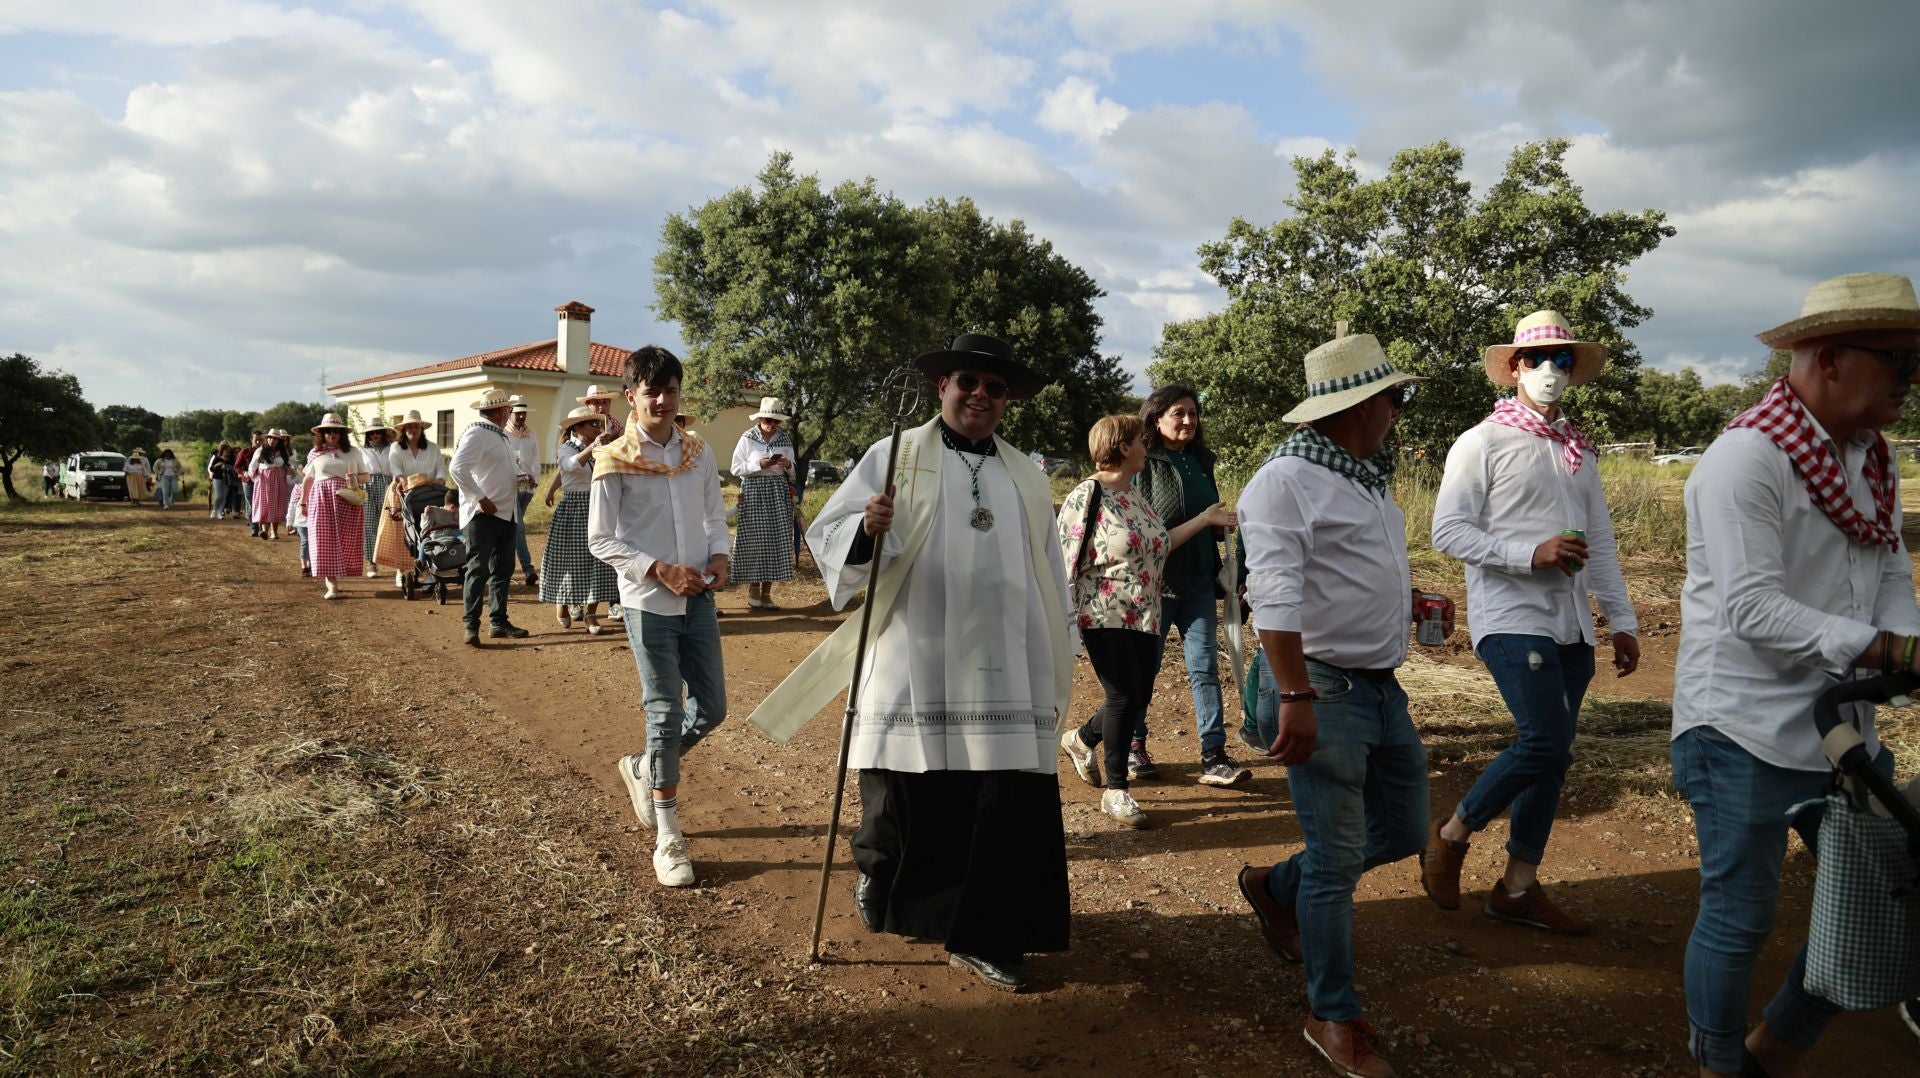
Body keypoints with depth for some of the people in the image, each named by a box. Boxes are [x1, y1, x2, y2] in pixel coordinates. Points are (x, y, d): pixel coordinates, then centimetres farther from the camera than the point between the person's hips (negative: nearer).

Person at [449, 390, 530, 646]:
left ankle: (498, 622, 21)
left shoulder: (500, 435, 16)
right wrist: (481, 499, -23)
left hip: (505, 513, 10)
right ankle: (471, 627, -4)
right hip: (482, 515, -9)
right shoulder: (476, 433, -13)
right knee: (479, 569, -7)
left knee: (503, 569, 13)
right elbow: (457, 468, -24)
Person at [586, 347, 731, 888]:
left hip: (698, 599, 5)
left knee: (712, 709, 8)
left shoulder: (699, 452, 6)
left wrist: (720, 556, -7)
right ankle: (668, 840, 12)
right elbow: (600, 541, -7)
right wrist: (661, 570, -17)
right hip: (648, 602, -5)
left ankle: (644, 768, 37)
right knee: (666, 713, -1)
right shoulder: (614, 460, -7)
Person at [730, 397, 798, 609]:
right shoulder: (748, 438, -2)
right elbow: (736, 469, -3)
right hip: (754, 492, -3)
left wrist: (788, 465, -7)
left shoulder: (785, 440, 9)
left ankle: (767, 592, 6)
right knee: (755, 540, -6)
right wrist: (759, 465, -15)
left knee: (776, 542, -1)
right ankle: (753, 588, 9)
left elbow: (791, 472, 15)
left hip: (778, 493, 3)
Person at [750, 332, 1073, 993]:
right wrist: (866, 530, -26)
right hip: (913, 671, -3)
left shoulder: (1028, 479, 16)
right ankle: (876, 878, 38)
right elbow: (826, 534, -3)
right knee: (904, 799, 6)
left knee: (1008, 809, -1)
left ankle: (982, 938, 16)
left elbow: (1051, 579, 21)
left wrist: (1055, 672, 18)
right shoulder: (896, 457, 4)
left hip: (1007, 678, 3)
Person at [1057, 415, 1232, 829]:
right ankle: (1115, 791, 9)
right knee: (1124, 697, -6)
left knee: (1138, 699, 11)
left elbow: (1159, 545, 17)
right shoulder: (1085, 498, -12)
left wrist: (1204, 519, 20)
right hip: (1105, 617, -8)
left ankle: (1082, 740, 37)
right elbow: (1065, 562, -13)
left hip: (1144, 617, 8)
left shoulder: (1133, 495, 13)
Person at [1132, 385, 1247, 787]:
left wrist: (1224, 523, 3)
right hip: (1155, 583, -6)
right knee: (1143, 667, 7)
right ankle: (1133, 747, 24)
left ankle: (1214, 756, 3)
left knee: (1205, 666, 1)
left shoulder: (1201, 461, 12)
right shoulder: (1143, 464, -9)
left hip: (1198, 582, 6)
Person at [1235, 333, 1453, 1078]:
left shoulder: (1367, 477, 12)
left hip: (1381, 683, 9)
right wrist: (1296, 696, -29)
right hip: (1324, 688, -9)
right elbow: (1274, 595, -24)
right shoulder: (1286, 481, -16)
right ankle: (1333, 1017, 18)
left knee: (1404, 830, 17)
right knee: (1338, 858, 1)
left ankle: (1278, 890, 36)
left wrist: (1405, 598, 14)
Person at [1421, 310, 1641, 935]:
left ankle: (1519, 886, 18)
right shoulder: (1482, 443, -4)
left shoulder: (1578, 452, 16)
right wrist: (1531, 553, -19)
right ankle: (1450, 836, 5)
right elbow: (1447, 532, -11)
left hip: (1571, 625, 7)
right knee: (1545, 742, -17)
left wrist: (1622, 620, 15)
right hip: (1511, 618, -7)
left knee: (1551, 754, 7)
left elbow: (1601, 542, 19)